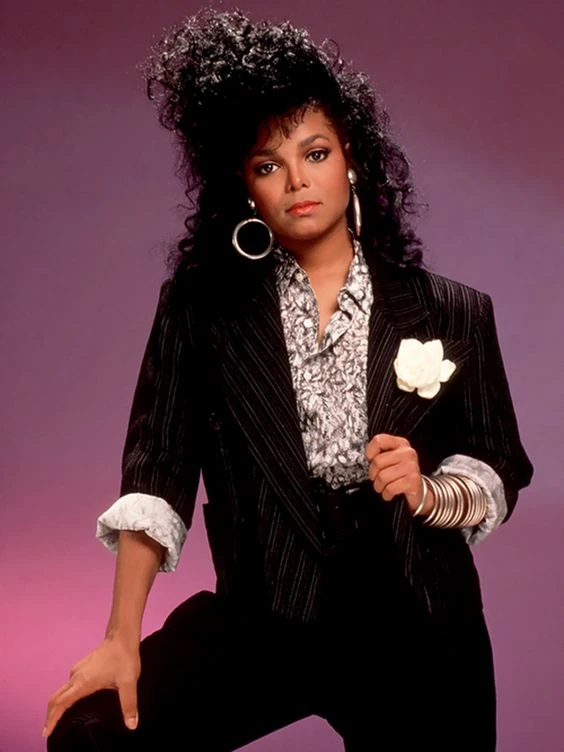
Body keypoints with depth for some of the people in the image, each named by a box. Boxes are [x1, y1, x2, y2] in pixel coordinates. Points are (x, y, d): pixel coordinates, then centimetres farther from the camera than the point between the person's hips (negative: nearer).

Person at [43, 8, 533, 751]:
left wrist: (428, 494, -16)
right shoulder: (202, 306, 1)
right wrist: (123, 637, -15)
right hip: (266, 617, -1)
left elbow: (498, 475, 6)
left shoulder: (452, 313, 3)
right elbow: (158, 473, -6)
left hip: (414, 630, 1)